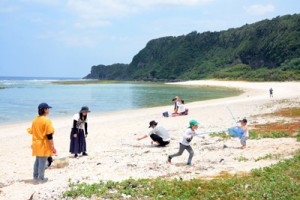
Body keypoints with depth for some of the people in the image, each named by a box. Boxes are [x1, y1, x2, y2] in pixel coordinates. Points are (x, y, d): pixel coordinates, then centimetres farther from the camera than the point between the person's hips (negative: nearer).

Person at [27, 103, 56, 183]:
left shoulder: (35, 120, 6)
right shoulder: (46, 120, -17)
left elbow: (33, 132, 12)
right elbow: (49, 135, -19)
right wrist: (52, 146, -15)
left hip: (37, 144, 8)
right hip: (44, 144, -8)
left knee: (37, 160, 18)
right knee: (42, 162, 1)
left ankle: (35, 176, 25)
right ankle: (41, 178, 9)